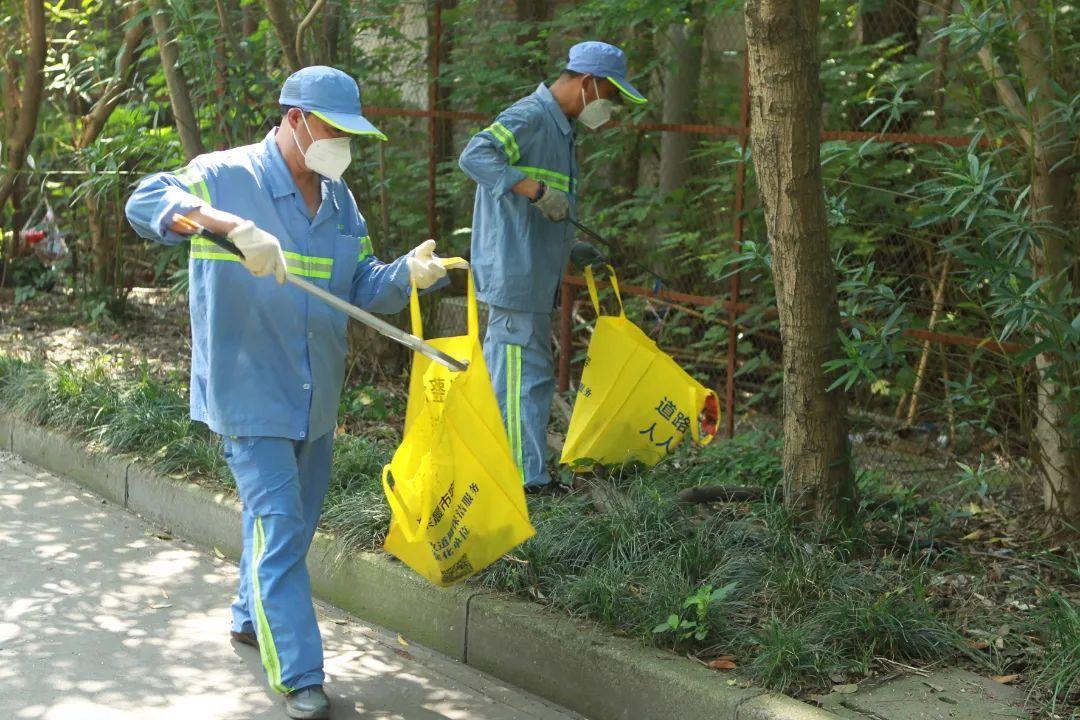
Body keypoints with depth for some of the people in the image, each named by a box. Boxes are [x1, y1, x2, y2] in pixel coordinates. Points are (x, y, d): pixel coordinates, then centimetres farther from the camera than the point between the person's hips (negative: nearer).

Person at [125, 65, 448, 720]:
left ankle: (253, 619, 45)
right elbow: (146, 203, -27)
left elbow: (363, 285, 8)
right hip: (250, 392, -8)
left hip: (315, 396, 8)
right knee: (278, 529, -7)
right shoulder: (228, 175, -12)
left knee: (295, 521, 21)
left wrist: (409, 274, -14)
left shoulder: (339, 199, 9)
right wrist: (233, 225, -42)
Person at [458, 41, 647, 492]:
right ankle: (529, 480, 0)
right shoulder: (530, 116, -12)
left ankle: (531, 474, 25)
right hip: (515, 276, -10)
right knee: (522, 379, -5)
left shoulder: (559, 128, 20)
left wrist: (569, 252, 17)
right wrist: (538, 191, -32)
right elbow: (475, 156, -29)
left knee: (535, 377, 16)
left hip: (536, 281, 10)